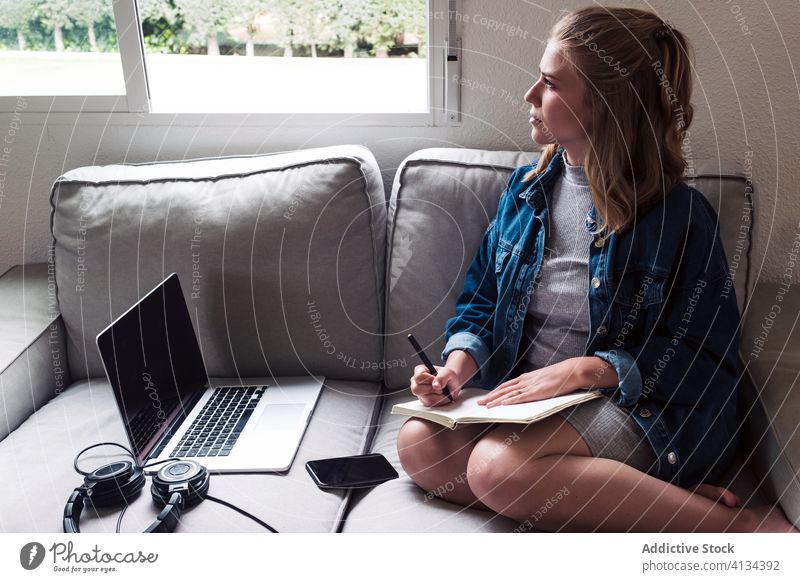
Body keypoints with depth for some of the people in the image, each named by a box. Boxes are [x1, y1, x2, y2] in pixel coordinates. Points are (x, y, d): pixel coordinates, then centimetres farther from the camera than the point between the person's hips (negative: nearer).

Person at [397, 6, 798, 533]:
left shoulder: (679, 213, -8)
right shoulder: (526, 191, 9)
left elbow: (706, 357, -7)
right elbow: (481, 300, 14)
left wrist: (584, 370, -19)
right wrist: (460, 362, -8)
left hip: (648, 409, -6)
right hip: (523, 396, 6)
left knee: (497, 464, -33)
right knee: (418, 443, -21)